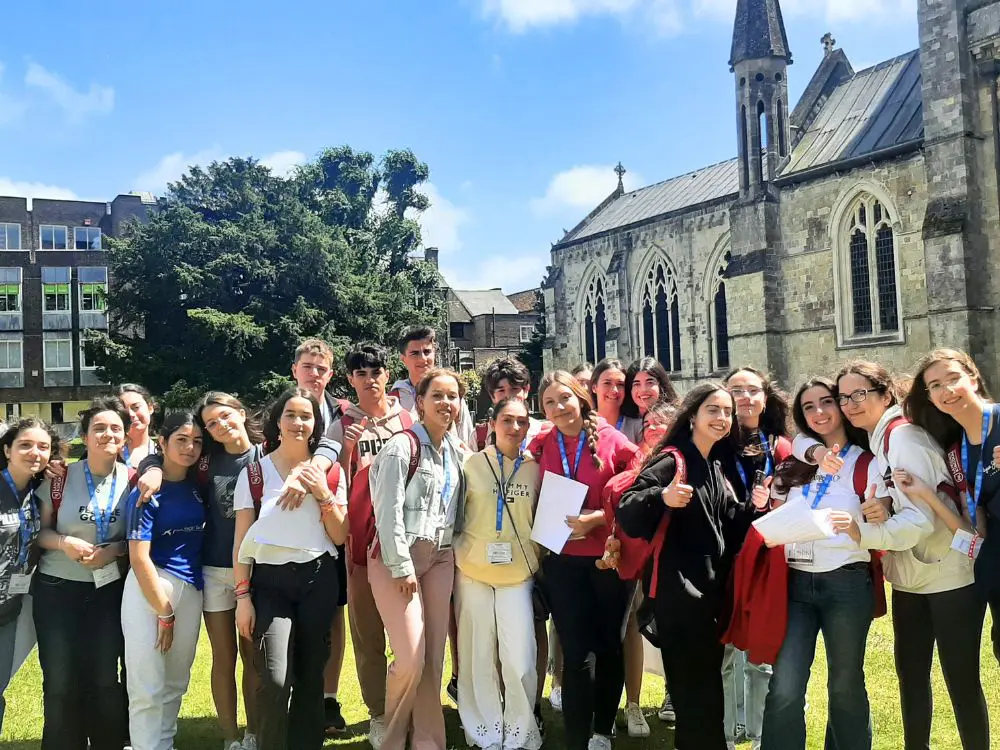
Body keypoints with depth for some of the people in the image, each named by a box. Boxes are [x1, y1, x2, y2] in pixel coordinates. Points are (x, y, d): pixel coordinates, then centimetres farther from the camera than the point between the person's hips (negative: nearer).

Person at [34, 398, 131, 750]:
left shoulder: (133, 480, -3)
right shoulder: (60, 478, -4)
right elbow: (39, 530, 2)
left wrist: (115, 550, -14)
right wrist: (64, 542, -17)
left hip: (110, 591, 0)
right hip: (57, 590, 0)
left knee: (106, 680, 3)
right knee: (60, 682, 3)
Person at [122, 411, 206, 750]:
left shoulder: (197, 486, 6)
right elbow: (139, 558, -13)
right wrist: (164, 612, -11)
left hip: (190, 590, 6)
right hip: (150, 587, -6)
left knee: (176, 683, 15)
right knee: (148, 686, -1)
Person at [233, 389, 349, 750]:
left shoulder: (330, 472, 5)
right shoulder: (254, 473, 0)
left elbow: (340, 537, 4)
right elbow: (241, 541, 1)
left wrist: (324, 495, -10)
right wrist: (243, 595, -5)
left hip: (319, 580, 2)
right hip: (271, 581, -2)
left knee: (310, 675, 7)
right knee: (274, 679, -12)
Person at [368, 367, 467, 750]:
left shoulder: (457, 451, 10)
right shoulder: (402, 446, -11)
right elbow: (388, 511, -14)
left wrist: (452, 554, 7)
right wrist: (402, 567, -15)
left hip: (440, 558, 6)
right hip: (397, 558, -6)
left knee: (434, 656, 6)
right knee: (411, 658, -9)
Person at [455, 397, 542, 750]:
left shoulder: (534, 469, 4)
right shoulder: (472, 463, -1)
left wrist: (537, 558, 6)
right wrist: (459, 554, 1)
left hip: (518, 574, 1)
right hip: (473, 571, -1)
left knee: (520, 658, -4)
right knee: (479, 656, 7)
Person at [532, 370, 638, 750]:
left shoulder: (611, 439, -7)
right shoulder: (541, 446, 2)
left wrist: (598, 517, -19)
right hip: (562, 560, 1)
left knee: (609, 645, 13)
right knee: (576, 652, 2)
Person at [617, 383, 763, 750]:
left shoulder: (719, 467, 11)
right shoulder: (671, 462, -12)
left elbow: (729, 528, 16)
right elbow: (627, 516, -21)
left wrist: (752, 508, -1)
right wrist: (661, 497, -38)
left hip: (714, 590, 8)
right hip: (679, 594, -8)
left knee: (707, 686, 17)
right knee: (695, 692, -2)